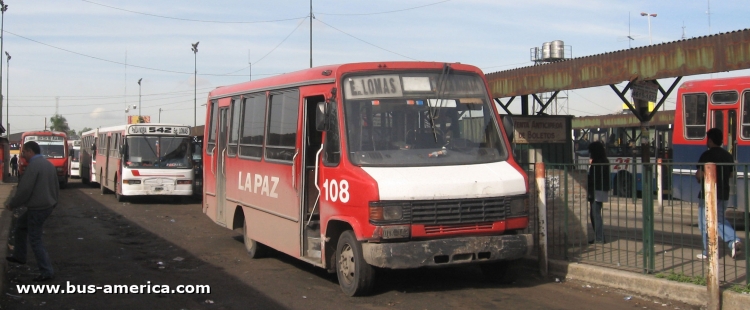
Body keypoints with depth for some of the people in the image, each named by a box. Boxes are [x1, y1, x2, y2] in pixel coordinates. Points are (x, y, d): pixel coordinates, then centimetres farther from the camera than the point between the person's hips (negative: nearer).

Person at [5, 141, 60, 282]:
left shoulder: (33, 165, -18)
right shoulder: (48, 164, 10)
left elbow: (24, 189, -20)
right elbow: (56, 186, 15)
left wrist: (12, 204, -6)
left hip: (37, 208, -9)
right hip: (48, 206, 9)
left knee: (35, 240, 0)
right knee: (20, 225, 26)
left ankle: (47, 272, 3)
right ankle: (19, 256, 36)